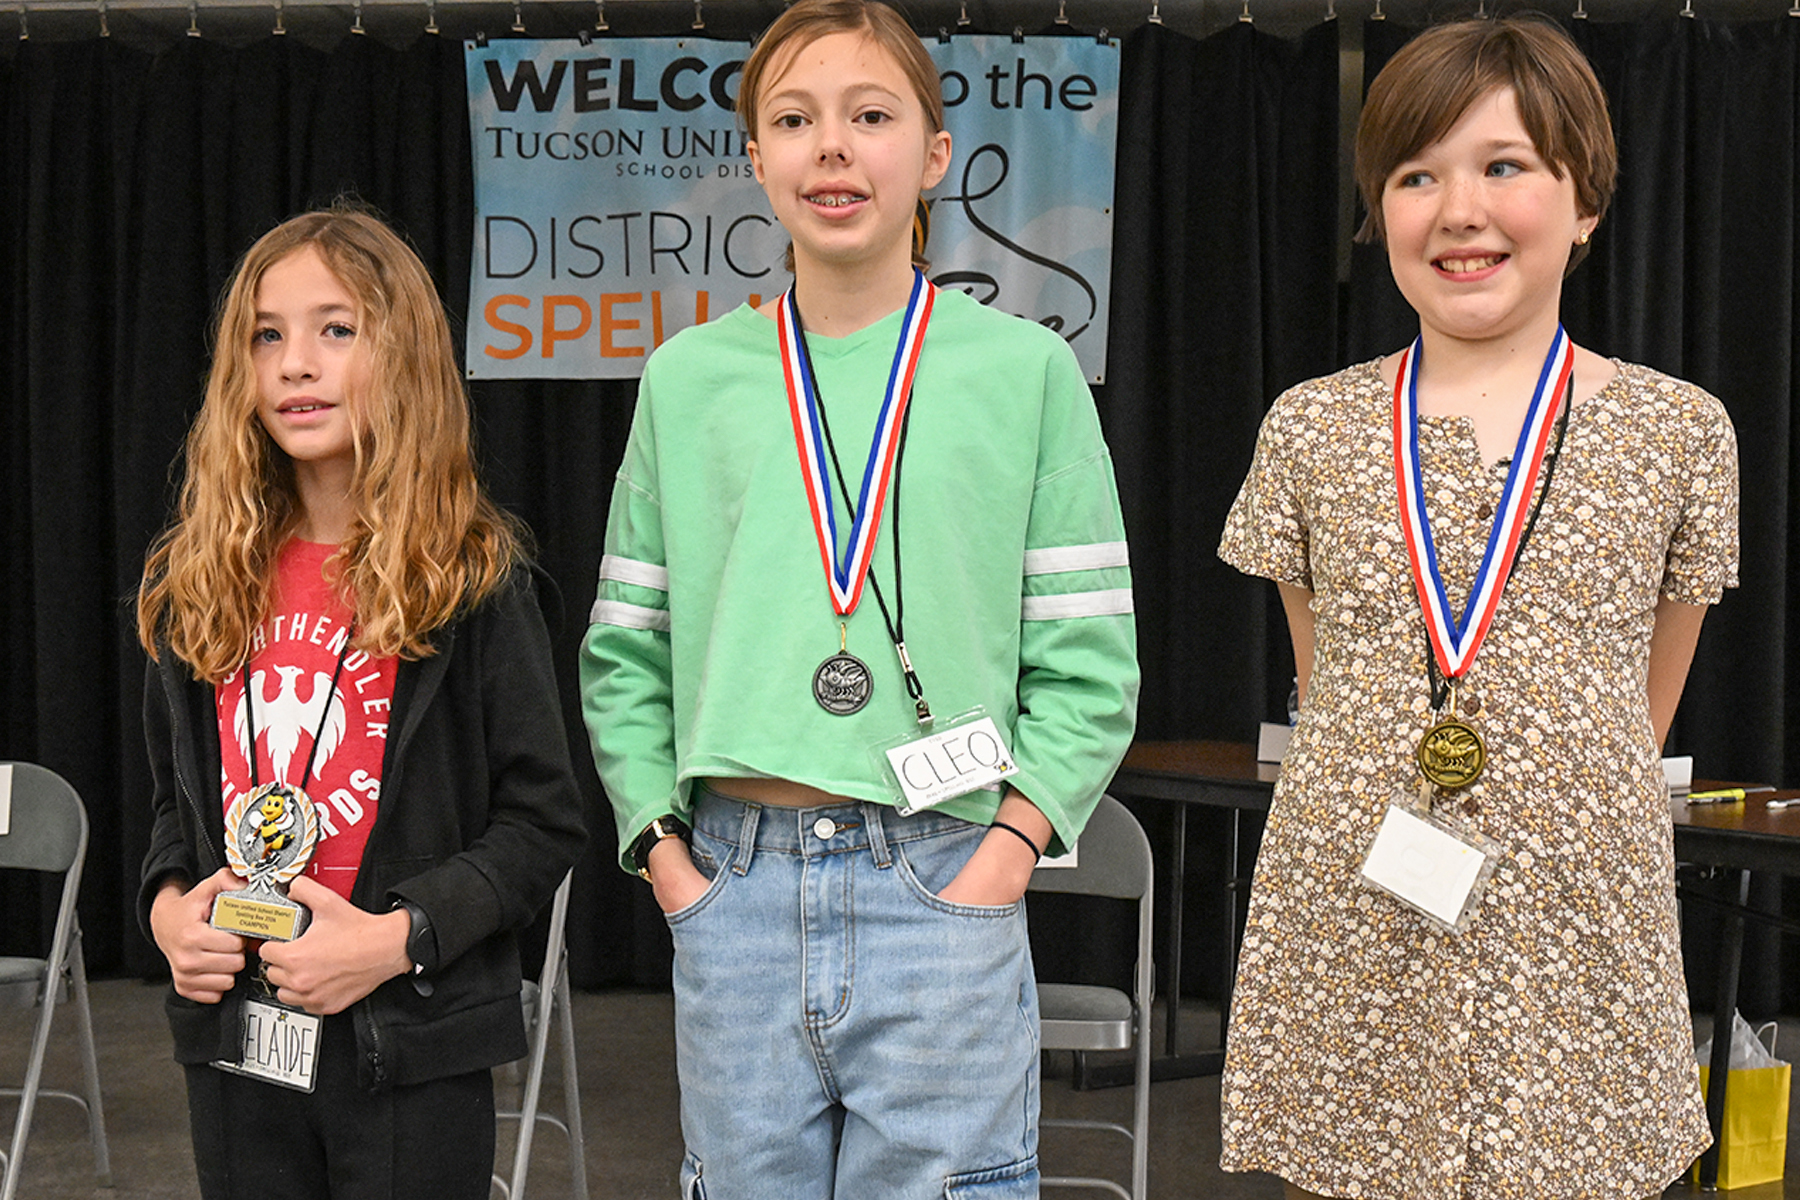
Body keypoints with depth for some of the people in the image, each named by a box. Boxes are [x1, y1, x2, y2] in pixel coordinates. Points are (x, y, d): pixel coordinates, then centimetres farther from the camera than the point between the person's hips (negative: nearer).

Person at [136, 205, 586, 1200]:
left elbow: (542, 822, -6)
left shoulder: (471, 578, -6)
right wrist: (168, 904, -2)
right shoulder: (199, 580, 7)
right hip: (234, 1042, 4)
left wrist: (398, 937, -17)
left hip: (411, 1052, -4)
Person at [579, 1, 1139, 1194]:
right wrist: (663, 848, 2)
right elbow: (625, 653, 12)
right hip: (733, 887, 2)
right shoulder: (689, 378, 9)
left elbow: (1087, 662, 2)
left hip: (942, 890, -2)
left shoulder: (1025, 368, 3)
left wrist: (1007, 848, -8)